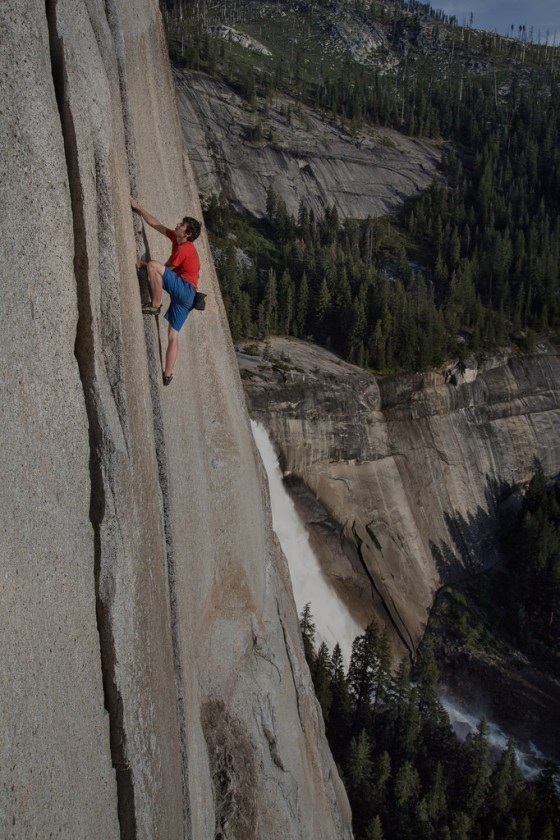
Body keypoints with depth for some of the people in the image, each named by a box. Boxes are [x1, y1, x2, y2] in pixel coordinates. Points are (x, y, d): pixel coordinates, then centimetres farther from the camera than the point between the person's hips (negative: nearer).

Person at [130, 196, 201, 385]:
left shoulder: (184, 249, -12)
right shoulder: (176, 239, 14)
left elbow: (166, 269, -4)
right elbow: (155, 223, 19)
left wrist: (144, 264, 5)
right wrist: (138, 207, 20)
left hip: (185, 290, -9)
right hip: (183, 294, 9)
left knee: (153, 265, -23)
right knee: (173, 335, 6)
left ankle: (155, 305, -18)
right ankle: (168, 375, 5)